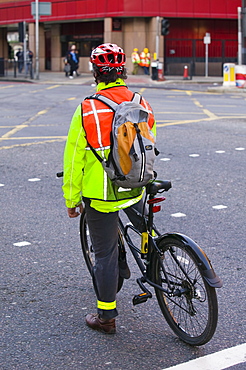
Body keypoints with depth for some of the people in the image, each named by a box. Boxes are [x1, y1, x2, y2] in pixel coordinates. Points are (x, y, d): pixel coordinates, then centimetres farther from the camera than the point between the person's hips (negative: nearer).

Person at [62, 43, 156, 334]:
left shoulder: (87, 110, -14)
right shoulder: (142, 105, -2)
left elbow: (73, 160, -9)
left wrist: (71, 199, 2)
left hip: (100, 195, -4)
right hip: (135, 190, 4)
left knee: (105, 255, 7)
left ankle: (106, 317, 19)